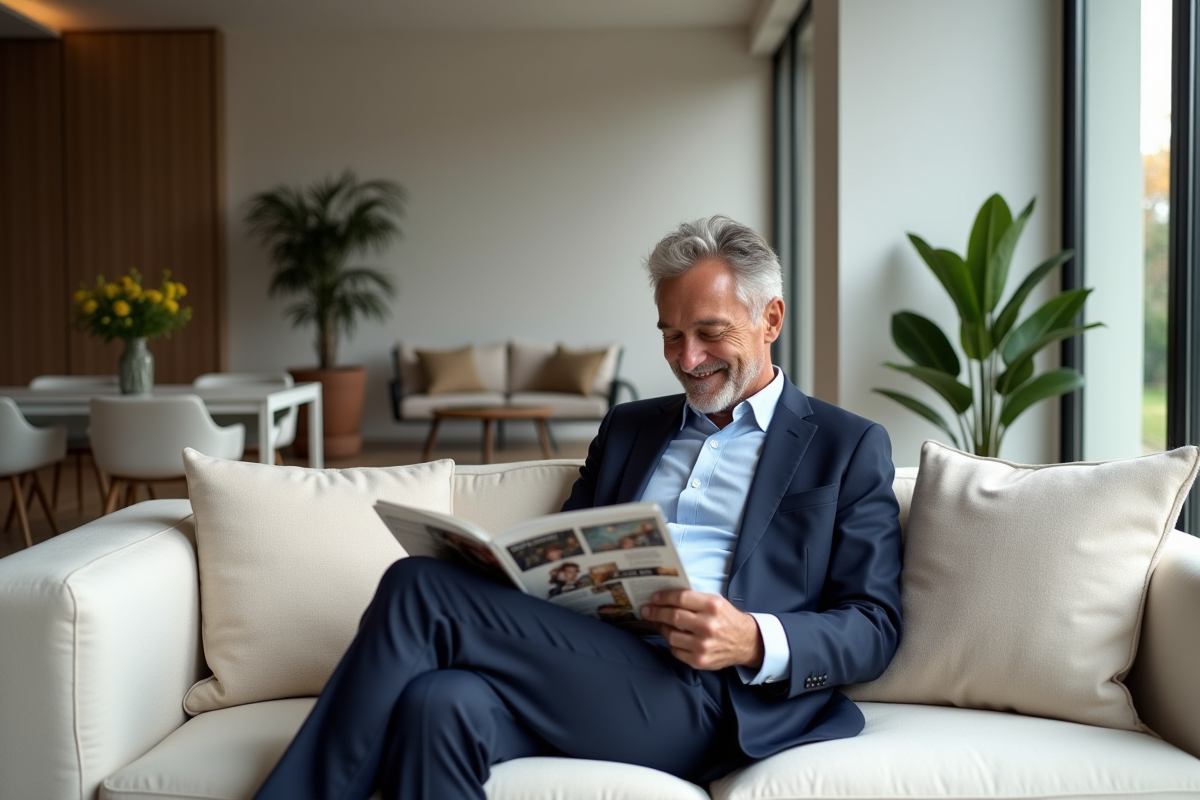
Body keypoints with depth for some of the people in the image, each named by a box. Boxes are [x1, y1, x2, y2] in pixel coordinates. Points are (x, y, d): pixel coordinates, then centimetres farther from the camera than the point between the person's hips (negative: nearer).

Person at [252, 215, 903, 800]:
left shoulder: (848, 448, 12)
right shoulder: (627, 426, 27)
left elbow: (874, 629, 4)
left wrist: (753, 641, -15)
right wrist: (507, 574, -1)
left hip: (699, 699, -4)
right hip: (576, 663, 5)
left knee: (418, 590, -21)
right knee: (438, 703, -33)